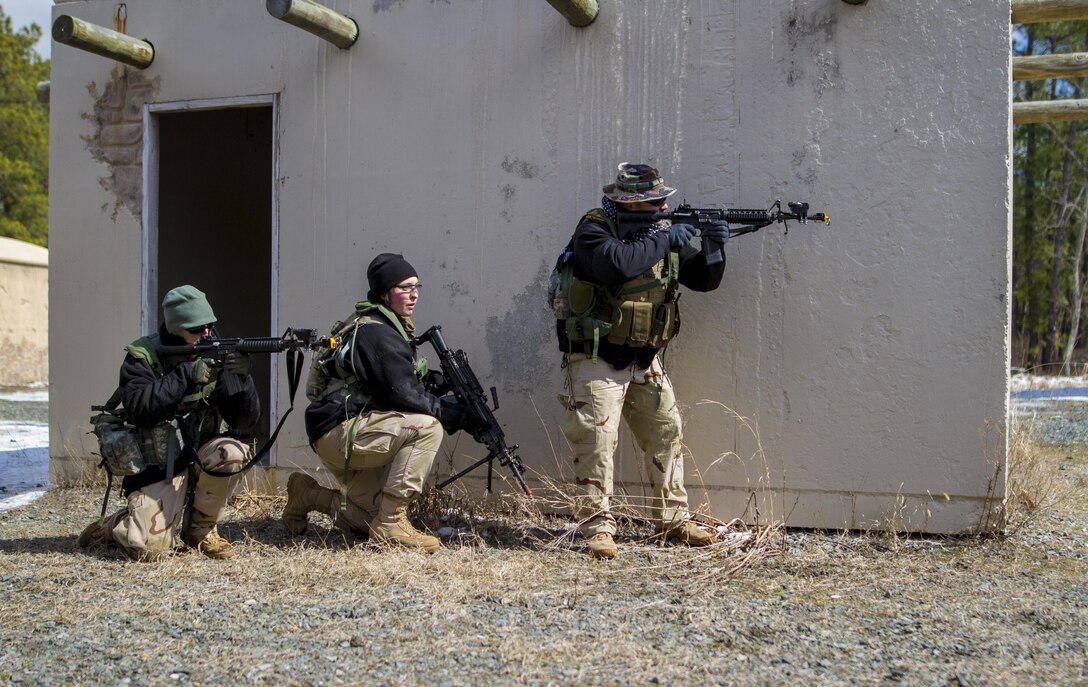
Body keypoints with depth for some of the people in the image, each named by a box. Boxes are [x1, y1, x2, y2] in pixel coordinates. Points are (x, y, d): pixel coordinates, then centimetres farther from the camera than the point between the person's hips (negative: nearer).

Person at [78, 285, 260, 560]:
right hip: (157, 467, -3)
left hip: (199, 455, 4)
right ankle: (112, 526, 17)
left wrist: (242, 378, -23)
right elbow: (139, 408, -26)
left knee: (232, 452, -30)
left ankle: (200, 529, -4)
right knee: (150, 547, -21)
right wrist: (187, 375, -28)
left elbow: (248, 422, -6)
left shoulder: (215, 358, -2)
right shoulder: (142, 357, -9)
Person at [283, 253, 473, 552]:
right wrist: (454, 414, -14)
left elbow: (406, 384, 14)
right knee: (426, 426, -27)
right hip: (339, 432, -10)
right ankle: (391, 523, -21)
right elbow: (403, 394, -24)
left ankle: (309, 496, 23)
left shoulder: (386, 327, 14)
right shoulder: (376, 333, -17)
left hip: (352, 437, 10)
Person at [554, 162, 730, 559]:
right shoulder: (595, 229, -11)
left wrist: (712, 249, -8)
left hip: (645, 362, 7)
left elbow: (703, 280, 12)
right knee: (597, 440, -10)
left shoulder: (662, 232, 8)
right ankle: (598, 527, -4)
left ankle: (673, 519, 21)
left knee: (666, 435, 9)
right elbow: (615, 263, -33)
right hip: (596, 359, -7)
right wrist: (662, 240, -22)